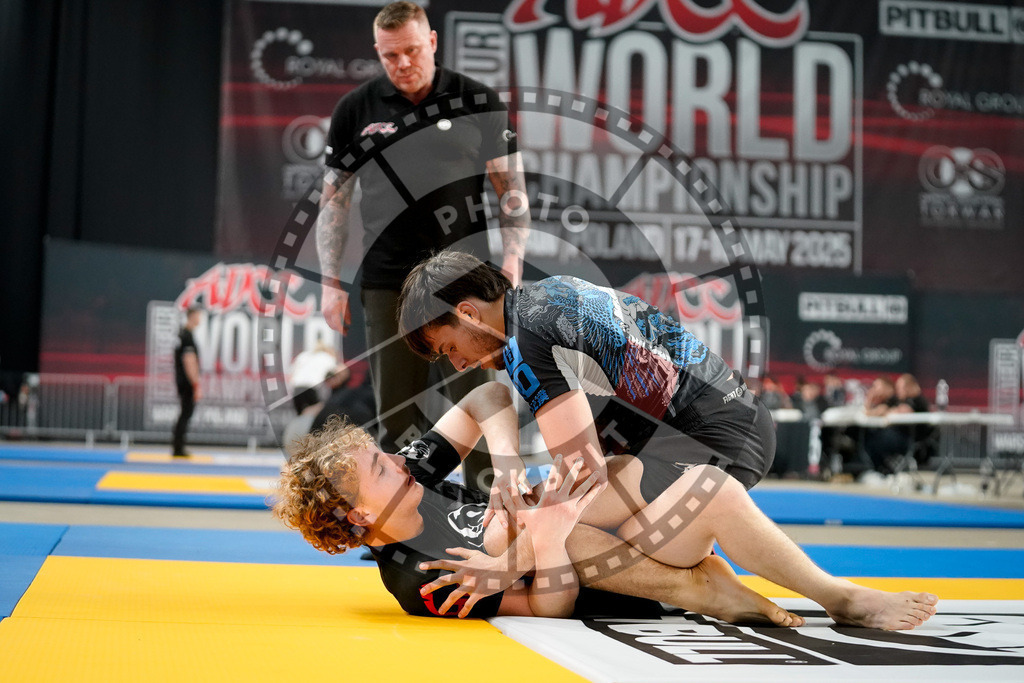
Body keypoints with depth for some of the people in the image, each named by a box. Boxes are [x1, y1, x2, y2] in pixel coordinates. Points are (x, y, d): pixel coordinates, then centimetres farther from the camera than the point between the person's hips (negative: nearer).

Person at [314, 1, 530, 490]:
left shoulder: (479, 102, 1)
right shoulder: (355, 110, 4)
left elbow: (511, 186, 5)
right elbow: (334, 197, 8)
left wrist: (511, 261, -4)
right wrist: (330, 283, 3)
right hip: (388, 284, 1)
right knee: (395, 414, 6)